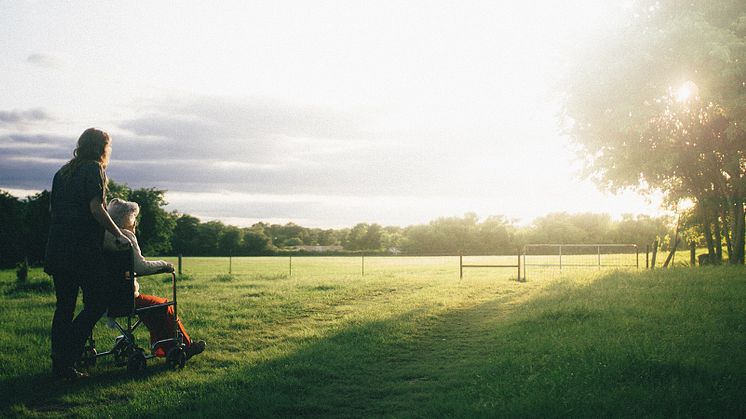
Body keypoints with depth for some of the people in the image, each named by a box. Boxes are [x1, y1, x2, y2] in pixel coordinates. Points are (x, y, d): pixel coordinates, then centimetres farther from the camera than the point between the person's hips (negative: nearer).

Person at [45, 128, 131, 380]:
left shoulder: (62, 172, 18)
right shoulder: (94, 169, -5)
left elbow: (52, 208, 21)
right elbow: (96, 208, -15)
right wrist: (118, 235, -8)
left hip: (57, 248, 8)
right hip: (84, 248, -8)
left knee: (64, 306, 12)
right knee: (96, 303, -2)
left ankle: (59, 363, 13)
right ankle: (66, 360, -10)